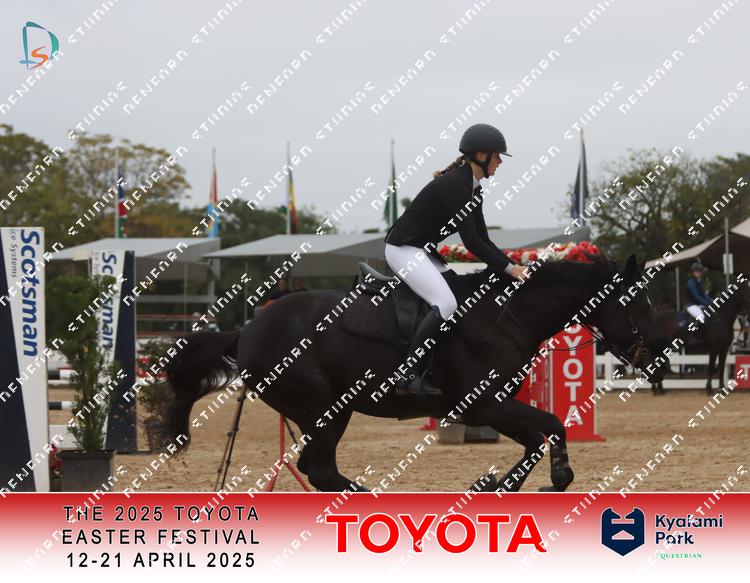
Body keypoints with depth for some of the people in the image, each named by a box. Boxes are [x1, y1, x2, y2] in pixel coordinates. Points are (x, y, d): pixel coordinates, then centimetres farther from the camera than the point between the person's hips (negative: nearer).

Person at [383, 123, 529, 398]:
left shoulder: (473, 189, 10)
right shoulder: (455, 185, -20)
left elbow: (482, 240, 13)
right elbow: (471, 242, -23)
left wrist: (512, 267, 2)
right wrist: (509, 268, -20)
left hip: (423, 252, 11)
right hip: (403, 249, -11)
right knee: (446, 303, -25)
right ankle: (409, 376, -26)